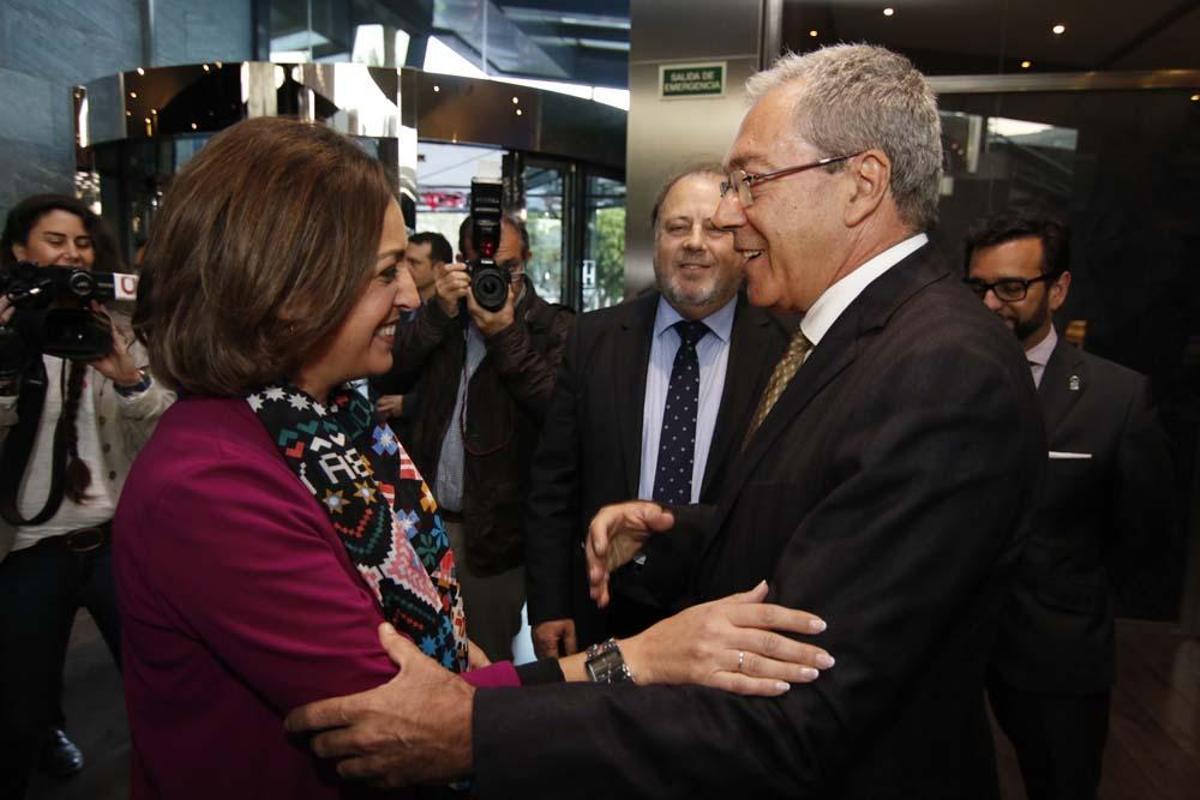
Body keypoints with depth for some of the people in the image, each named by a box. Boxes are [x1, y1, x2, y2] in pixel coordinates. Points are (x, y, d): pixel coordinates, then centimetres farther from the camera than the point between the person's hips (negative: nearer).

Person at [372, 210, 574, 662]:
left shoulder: (554, 328, -3)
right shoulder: (442, 316, 10)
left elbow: (559, 409, -18)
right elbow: (386, 379, -3)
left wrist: (506, 335, -20)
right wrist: (438, 314, -12)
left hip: (496, 525, -3)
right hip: (426, 518, 4)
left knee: (486, 660, 10)